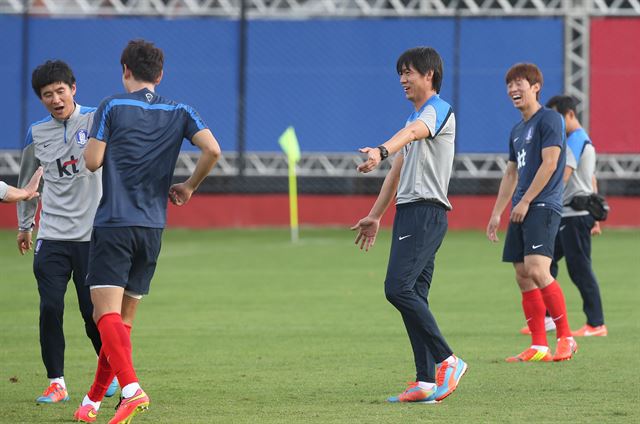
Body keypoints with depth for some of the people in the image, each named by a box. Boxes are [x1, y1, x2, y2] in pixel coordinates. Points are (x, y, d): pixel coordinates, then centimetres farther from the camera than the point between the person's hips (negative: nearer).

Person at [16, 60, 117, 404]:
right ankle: (56, 382, 2)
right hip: (52, 236, 3)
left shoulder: (95, 120, -2)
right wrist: (24, 224, 28)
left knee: (93, 310, -1)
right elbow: (29, 181, 23)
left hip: (92, 234, -3)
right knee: (50, 308, -7)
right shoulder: (37, 133, 9)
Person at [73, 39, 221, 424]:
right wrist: (189, 187, 9)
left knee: (106, 313, -12)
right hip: (153, 228, 5)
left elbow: (92, 161, -7)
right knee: (124, 318, 14)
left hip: (113, 224, -5)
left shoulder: (112, 107, -2)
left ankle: (131, 388, -34)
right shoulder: (180, 113, 7)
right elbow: (212, 150, -6)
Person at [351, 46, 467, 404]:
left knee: (398, 288, -18)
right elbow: (398, 172, 30)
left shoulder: (438, 110, -8)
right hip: (409, 213, 10)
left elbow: (413, 132, -31)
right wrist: (376, 215, 31)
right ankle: (427, 382, 3)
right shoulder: (416, 117, 23)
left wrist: (382, 151, -50)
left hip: (426, 211, -10)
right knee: (413, 297, 4)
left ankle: (448, 360, -13)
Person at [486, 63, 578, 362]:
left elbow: (549, 163, -13)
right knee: (523, 276, 3)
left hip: (543, 206, -9)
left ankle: (565, 338, -12)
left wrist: (525, 202, -14)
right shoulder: (517, 131, 20)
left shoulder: (550, 119, -6)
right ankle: (539, 347, 5)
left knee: (537, 269, -21)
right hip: (521, 211, 9)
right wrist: (497, 213, 21)